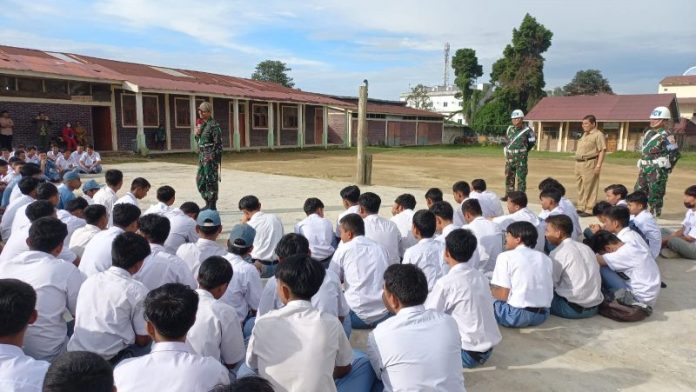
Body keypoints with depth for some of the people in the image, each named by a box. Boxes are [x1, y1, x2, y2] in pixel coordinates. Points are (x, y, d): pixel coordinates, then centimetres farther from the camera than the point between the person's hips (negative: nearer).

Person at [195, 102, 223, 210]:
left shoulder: (214, 125, -11)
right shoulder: (202, 124, 14)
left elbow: (218, 143, -14)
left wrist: (214, 157, -18)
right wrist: (197, 134, 1)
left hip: (211, 157, -9)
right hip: (202, 157, 9)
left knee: (211, 181, -3)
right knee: (200, 180, 12)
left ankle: (212, 206, 6)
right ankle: (208, 204, 23)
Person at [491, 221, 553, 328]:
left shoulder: (506, 256, -5)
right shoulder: (545, 258, 11)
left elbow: (503, 295, -11)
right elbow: (547, 290, 14)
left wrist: (492, 288, 10)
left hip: (516, 315, -6)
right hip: (542, 315, 6)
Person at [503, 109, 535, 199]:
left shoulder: (527, 130, -7)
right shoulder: (510, 129, 7)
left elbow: (532, 142, 5)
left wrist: (524, 150, 10)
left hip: (521, 157, -5)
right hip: (510, 156, 5)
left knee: (521, 177, -4)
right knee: (509, 176, 11)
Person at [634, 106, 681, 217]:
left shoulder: (666, 136, -13)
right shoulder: (648, 133, 11)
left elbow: (675, 153, -13)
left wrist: (665, 168, -7)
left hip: (657, 171, -8)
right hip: (644, 169, 8)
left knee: (655, 196, -2)